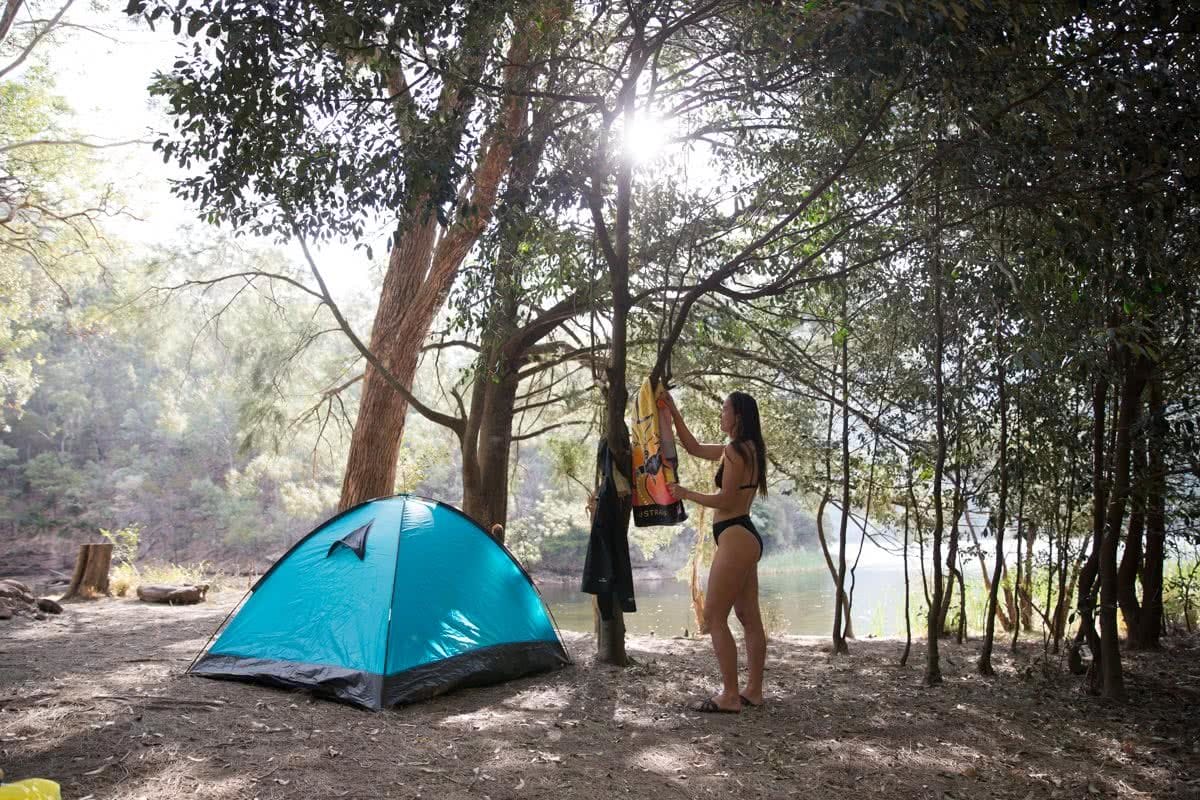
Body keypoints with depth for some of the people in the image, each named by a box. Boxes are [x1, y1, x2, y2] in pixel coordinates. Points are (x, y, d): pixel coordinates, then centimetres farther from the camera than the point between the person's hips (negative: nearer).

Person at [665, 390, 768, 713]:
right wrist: (673, 412, 22)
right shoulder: (745, 449, 16)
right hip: (746, 538, 10)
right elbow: (694, 448, 24)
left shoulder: (736, 450, -15)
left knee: (714, 617, -6)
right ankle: (754, 691, 19)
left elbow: (725, 500, -15)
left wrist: (685, 494, -3)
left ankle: (730, 696, -4)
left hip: (735, 538, -10)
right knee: (750, 618, 12)